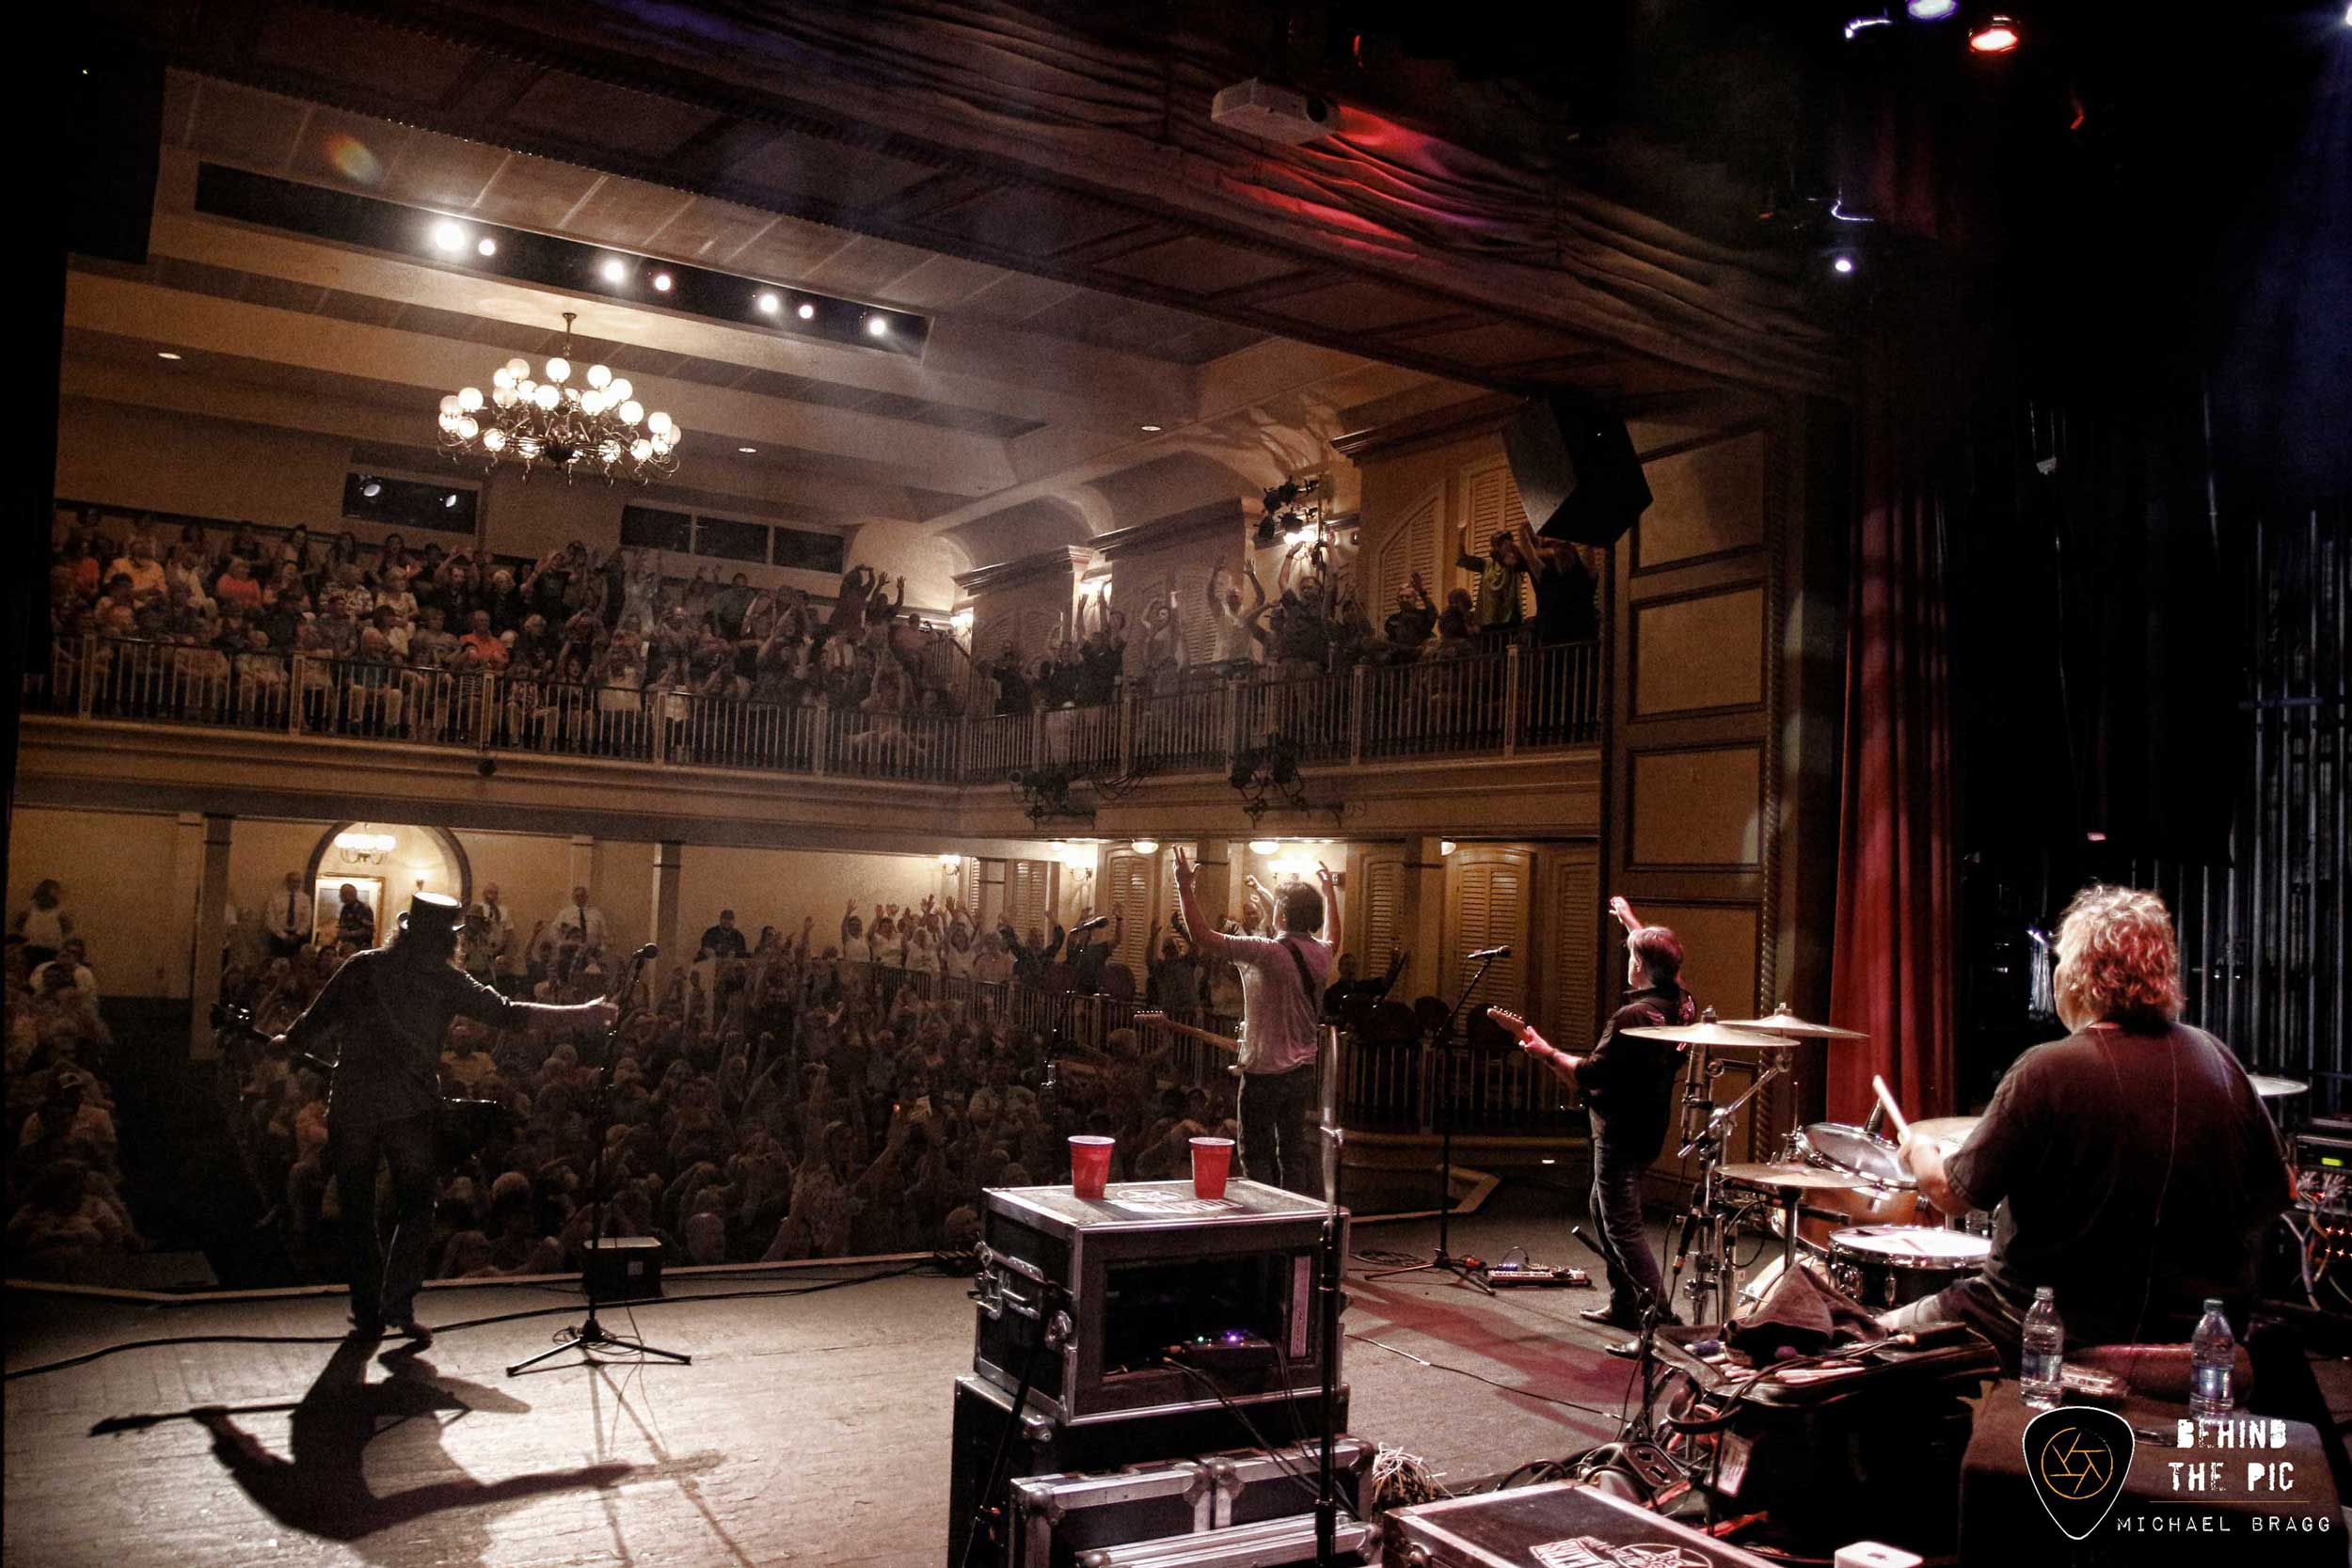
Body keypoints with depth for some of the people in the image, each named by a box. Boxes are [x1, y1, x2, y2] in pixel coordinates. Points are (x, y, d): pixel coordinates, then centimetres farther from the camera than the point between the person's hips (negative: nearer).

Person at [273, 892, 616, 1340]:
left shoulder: (362, 967, 2)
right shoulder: (446, 981, -2)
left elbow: (313, 1023, 4)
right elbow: (509, 1014, -7)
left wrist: (286, 1043, 26)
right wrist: (581, 1016, -5)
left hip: (351, 1105, 2)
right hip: (410, 1109, -1)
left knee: (358, 1210, 12)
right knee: (415, 1207, 9)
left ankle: (368, 1309, 15)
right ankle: (399, 1304, -2)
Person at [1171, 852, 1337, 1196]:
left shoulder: (1267, 952, -20)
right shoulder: (1321, 953, 2)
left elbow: (1202, 937, -21)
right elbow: (1332, 938, 29)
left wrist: (1184, 886, -13)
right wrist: (1330, 893, 41)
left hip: (1265, 1071, -7)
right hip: (1303, 1070, 7)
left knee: (1256, 1155, 4)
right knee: (1296, 1151, 13)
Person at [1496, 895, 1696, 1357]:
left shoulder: (1634, 1016, -25)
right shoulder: (1681, 1003, 2)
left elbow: (1589, 1074, -23)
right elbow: (1660, 959, 26)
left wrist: (1545, 1051, -11)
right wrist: (1630, 921, 37)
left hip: (1620, 1133, -10)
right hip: (1646, 1126, 10)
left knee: (1623, 1227, -8)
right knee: (1603, 1210, 23)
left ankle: (1663, 1324, -11)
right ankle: (1624, 1303, 29)